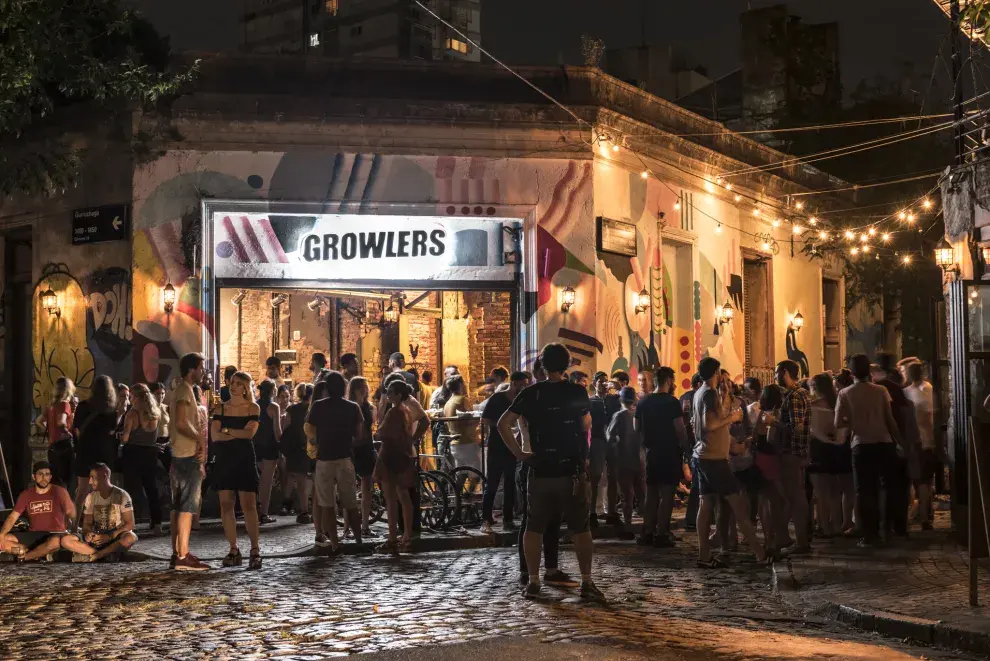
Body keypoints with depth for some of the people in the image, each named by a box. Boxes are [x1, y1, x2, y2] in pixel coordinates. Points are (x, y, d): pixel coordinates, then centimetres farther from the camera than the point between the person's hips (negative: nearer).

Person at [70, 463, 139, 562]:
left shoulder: (121, 495, -8)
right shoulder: (91, 497, 4)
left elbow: (130, 524, -11)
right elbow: (87, 523, 7)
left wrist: (110, 537, -24)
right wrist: (87, 533, -18)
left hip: (116, 539, -4)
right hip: (97, 539, 4)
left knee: (131, 537, -39)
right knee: (66, 541, -20)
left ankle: (91, 556, -30)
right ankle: (105, 555, -27)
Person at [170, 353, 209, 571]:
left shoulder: (183, 390, 19)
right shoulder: (185, 391, -13)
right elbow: (182, 424, -24)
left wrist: (199, 441, 13)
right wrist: (201, 439, -12)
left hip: (180, 455, 10)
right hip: (188, 456, -10)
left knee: (178, 506, 11)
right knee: (188, 506, -10)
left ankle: (177, 553, 16)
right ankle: (183, 557, -11)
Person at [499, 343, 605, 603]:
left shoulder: (530, 393, -1)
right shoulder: (578, 392, -3)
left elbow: (503, 424, -3)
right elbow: (587, 427, 9)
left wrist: (519, 453, 1)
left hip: (541, 471, 1)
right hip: (572, 471, -1)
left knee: (534, 528, 10)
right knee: (580, 528, 4)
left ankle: (533, 582, 9)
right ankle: (587, 583, 3)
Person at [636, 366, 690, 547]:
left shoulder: (643, 402, 4)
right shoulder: (671, 402, -13)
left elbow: (637, 427, 10)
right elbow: (680, 429, -15)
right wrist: (687, 447, -2)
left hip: (651, 451, 6)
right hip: (670, 452, -6)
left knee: (651, 493, 13)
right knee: (667, 493, -1)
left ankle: (647, 532, 14)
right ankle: (662, 534, -1)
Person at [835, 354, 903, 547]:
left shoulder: (845, 394, -3)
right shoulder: (881, 391, -1)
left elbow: (838, 424, -7)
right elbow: (890, 420, -2)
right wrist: (900, 441, 8)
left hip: (861, 446, -1)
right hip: (884, 443, 1)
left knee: (865, 490, 6)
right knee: (890, 487, 15)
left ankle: (870, 535, 6)